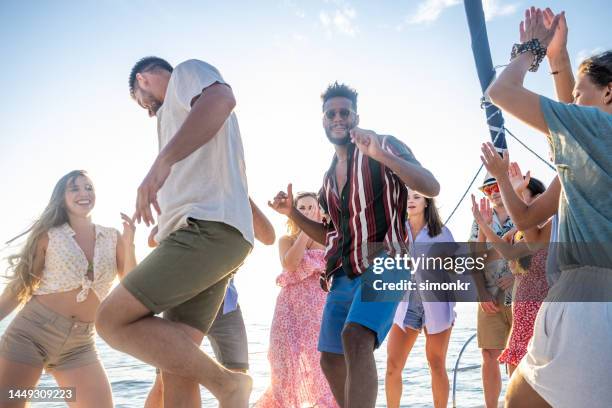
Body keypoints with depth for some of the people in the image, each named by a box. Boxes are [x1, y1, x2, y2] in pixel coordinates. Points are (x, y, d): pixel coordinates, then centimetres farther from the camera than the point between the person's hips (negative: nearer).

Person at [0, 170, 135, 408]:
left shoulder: (113, 238, 6)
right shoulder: (49, 235, -1)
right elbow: (21, 286, 4)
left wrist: (129, 245, -10)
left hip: (80, 345, 2)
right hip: (31, 332, -2)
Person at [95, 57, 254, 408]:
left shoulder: (187, 72, 9)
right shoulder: (179, 109, 36)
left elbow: (221, 99, -17)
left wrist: (162, 161, -26)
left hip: (209, 228, -9)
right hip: (210, 233, 9)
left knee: (113, 320, -12)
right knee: (174, 363, 2)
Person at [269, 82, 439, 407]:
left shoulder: (384, 146, 0)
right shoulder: (329, 177, 19)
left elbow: (431, 188, -13)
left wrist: (381, 154, -25)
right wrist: (292, 212, 10)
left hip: (383, 263, -7)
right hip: (343, 274, 8)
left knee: (356, 338, -31)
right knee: (331, 360, 11)